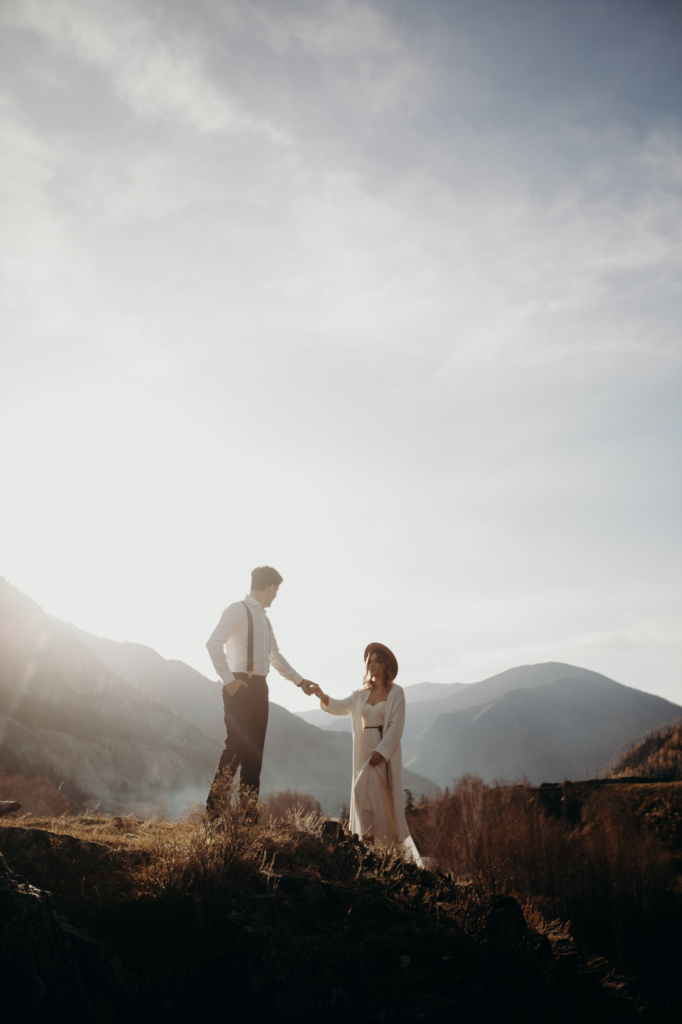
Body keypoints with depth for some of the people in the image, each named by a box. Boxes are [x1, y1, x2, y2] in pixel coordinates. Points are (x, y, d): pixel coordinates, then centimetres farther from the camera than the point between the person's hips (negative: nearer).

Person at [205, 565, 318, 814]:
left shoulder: (263, 618, 21)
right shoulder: (238, 610, -6)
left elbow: (275, 656, 29)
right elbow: (213, 642, -17)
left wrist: (299, 681, 28)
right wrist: (228, 680, -20)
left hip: (259, 688, 8)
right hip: (240, 687, -8)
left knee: (254, 751, 8)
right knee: (235, 747, -11)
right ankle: (214, 810, -4)